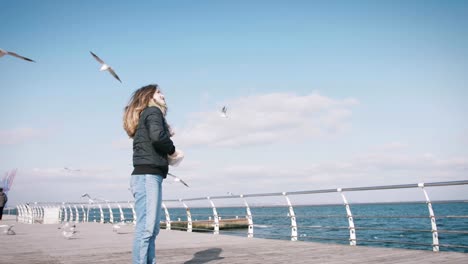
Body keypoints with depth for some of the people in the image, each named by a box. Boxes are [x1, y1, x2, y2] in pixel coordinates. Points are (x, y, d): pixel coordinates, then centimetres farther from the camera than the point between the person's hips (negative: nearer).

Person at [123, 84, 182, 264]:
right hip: (147, 176, -10)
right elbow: (157, 136, -21)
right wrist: (172, 150, -6)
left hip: (149, 176, 10)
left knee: (152, 228, 10)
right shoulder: (153, 111, -2)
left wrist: (167, 154, 8)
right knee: (146, 227, -13)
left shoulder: (146, 115, 26)